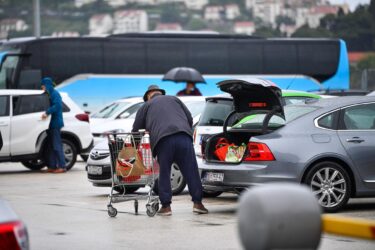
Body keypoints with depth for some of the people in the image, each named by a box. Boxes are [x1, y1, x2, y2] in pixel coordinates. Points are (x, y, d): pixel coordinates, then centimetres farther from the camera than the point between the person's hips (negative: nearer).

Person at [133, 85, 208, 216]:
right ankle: (197, 203, 0)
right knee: (191, 172, 4)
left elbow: (135, 129, 21)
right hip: (183, 136, 2)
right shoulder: (174, 99, 30)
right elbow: (190, 118, 23)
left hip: (163, 140, -1)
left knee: (164, 173, 7)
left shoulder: (146, 106, 25)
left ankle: (166, 205, 3)